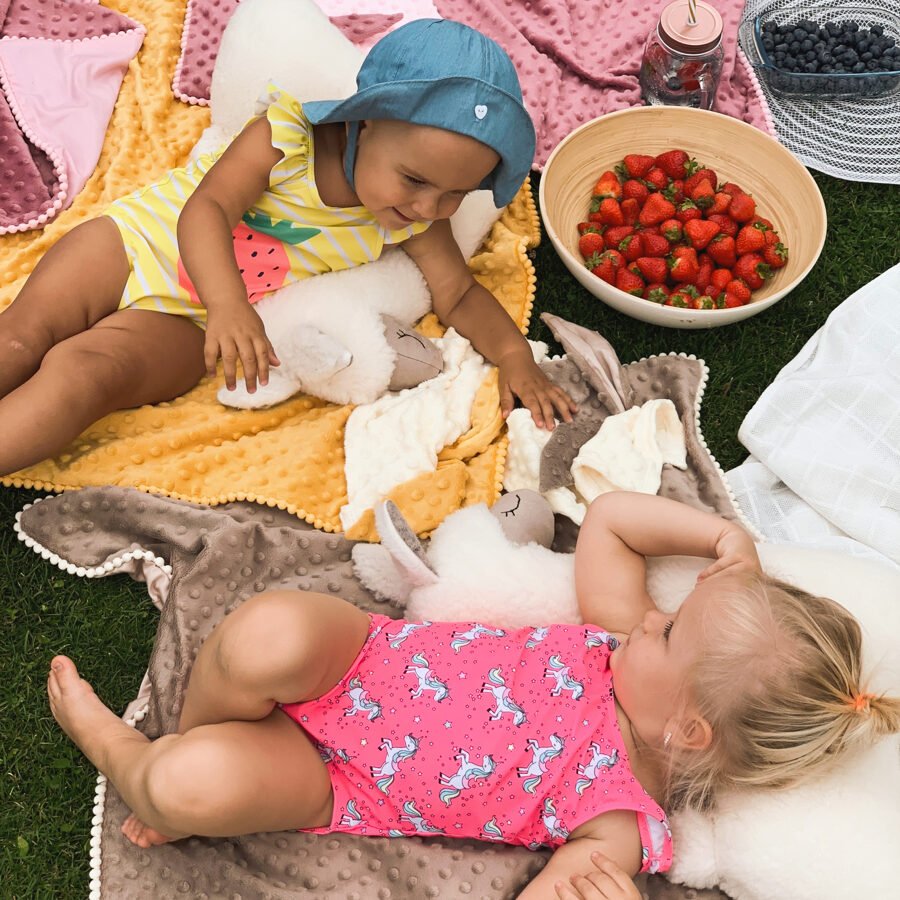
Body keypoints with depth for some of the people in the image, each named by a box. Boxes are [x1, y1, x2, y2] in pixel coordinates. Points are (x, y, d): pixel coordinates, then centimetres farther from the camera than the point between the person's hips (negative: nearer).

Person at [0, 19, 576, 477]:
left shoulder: (414, 223, -6)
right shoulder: (286, 132, -18)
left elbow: (459, 294, 2)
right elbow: (207, 209, -24)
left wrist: (514, 354, -17)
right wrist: (228, 305, -42)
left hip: (184, 322, 0)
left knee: (82, 376, -23)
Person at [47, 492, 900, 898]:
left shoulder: (619, 823, -18)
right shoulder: (626, 650, -7)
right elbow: (606, 518, 2)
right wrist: (722, 537, -10)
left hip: (336, 784, -4)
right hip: (367, 656, 4)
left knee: (201, 784, -30)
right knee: (268, 632, -31)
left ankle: (111, 742, 10)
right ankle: (186, 734, 5)